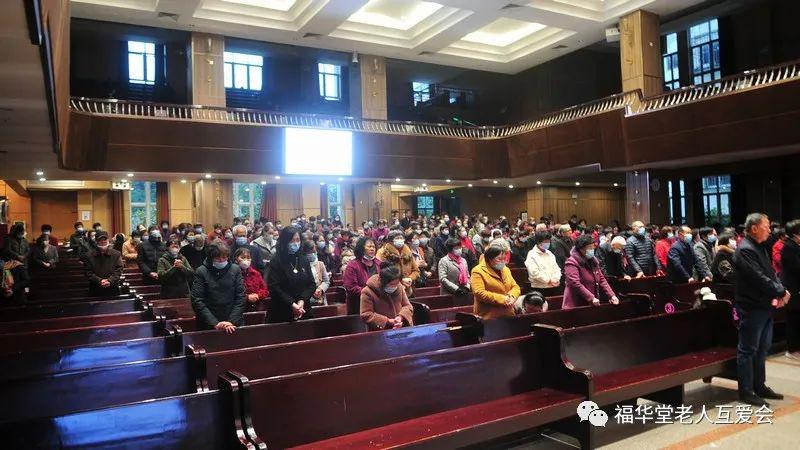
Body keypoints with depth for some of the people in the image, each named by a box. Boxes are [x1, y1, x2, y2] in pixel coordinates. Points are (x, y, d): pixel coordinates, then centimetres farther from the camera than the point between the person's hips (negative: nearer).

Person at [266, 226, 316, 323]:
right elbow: (273, 287, -11)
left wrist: (302, 300, -11)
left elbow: (312, 284, 6)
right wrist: (292, 304, -18)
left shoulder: (304, 261, 9)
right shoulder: (276, 262, -4)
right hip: (281, 312, -4)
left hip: (303, 310, 4)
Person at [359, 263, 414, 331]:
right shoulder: (368, 292, -10)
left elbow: (407, 306, 11)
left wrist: (401, 317, -10)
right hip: (380, 333, -4)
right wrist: (388, 321, -15)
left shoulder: (399, 287, 5)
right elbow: (366, 315, -10)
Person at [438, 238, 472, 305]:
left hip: (464, 294, 6)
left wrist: (467, 287, 1)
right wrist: (456, 288, -15)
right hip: (450, 296, -6)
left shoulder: (463, 260, 17)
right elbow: (442, 279, -13)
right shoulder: (444, 261, -3)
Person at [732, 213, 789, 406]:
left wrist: (779, 293, -5)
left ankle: (759, 386, 30)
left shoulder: (761, 248, 14)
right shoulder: (745, 250, -17)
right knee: (748, 350, -1)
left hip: (765, 306, 10)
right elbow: (759, 278, -23)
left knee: (762, 349, 18)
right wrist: (781, 292, -14)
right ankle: (745, 391, 7)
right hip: (751, 308, -10)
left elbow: (771, 273, 12)